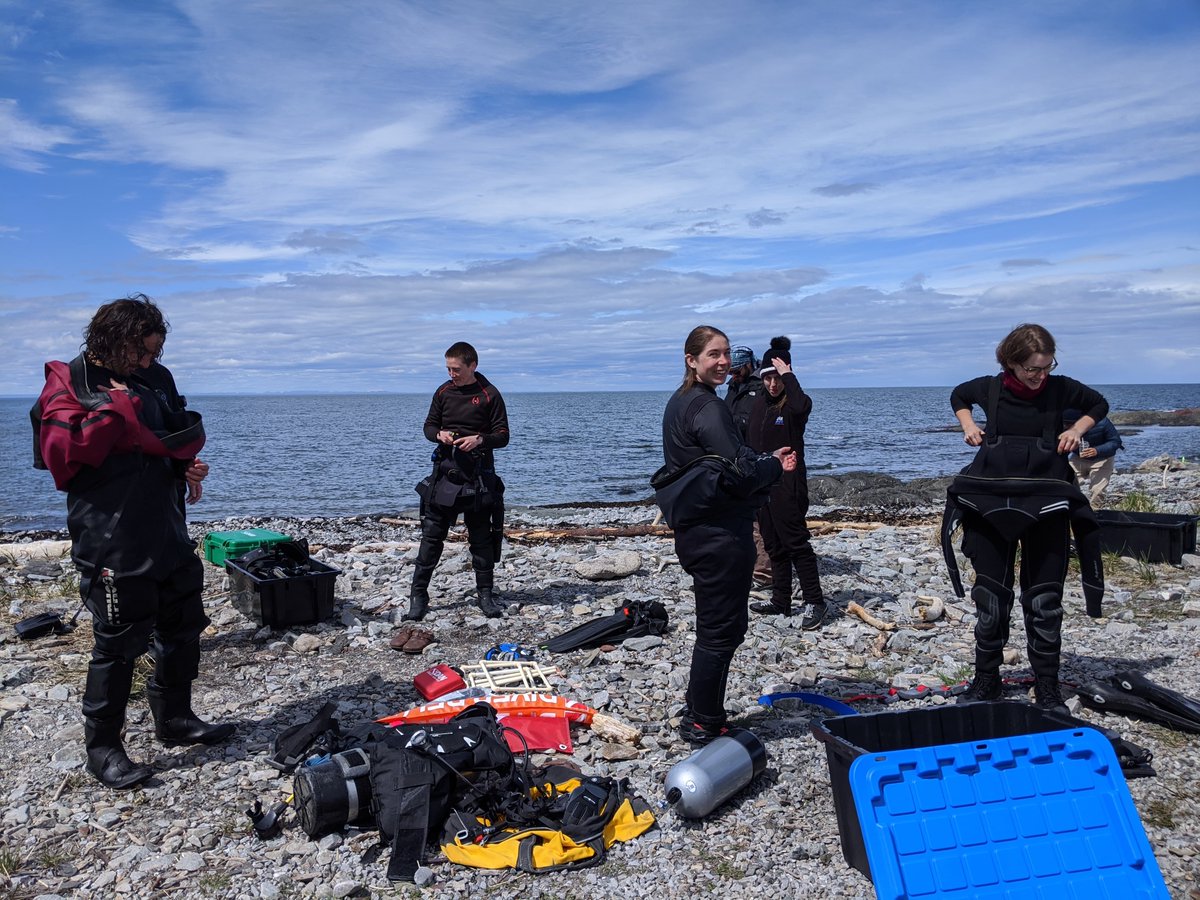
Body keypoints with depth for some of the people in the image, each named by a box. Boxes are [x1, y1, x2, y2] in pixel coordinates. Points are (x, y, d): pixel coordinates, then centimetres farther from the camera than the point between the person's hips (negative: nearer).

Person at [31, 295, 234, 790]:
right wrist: (115, 410, -21)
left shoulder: (156, 378, 10)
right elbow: (61, 455, -19)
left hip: (168, 533, 7)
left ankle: (174, 718, 34)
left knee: (182, 627, 16)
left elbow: (186, 432, 22)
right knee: (118, 642, 1)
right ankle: (102, 747, 18)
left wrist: (190, 464, 2)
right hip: (112, 543, -7)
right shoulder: (69, 384, -7)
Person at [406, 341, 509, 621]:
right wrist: (439, 434, -7)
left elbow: (502, 436, -1)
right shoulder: (444, 392, 8)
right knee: (432, 533, 0)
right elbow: (429, 425, 16)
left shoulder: (490, 395, -2)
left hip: (479, 473, -2)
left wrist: (480, 440, -20)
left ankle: (485, 594, 17)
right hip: (446, 470, 2)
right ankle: (418, 593, 7)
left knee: (481, 537, 6)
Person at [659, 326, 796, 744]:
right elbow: (741, 472, -23)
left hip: (695, 530, 10)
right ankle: (704, 724, 13)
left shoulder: (679, 403, 13)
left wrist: (767, 460, 8)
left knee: (715, 623, 22)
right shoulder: (707, 408, -19)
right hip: (721, 534, -10)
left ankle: (697, 711, 34)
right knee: (721, 628, 2)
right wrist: (776, 465, -3)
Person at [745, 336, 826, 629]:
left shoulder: (797, 401, -8)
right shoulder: (759, 404, 13)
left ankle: (814, 602, 1)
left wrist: (788, 374, -22)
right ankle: (781, 601, 21)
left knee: (796, 542, -7)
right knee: (773, 545, 12)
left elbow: (800, 406, -35)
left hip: (788, 486, -7)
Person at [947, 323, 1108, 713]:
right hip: (991, 504, 1)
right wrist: (968, 425, 6)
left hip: (1045, 505, 0)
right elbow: (958, 396, 22)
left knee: (1044, 600, 3)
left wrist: (1078, 428, 1)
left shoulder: (1061, 389, -1)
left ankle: (1047, 687, 16)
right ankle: (986, 680, 19)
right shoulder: (990, 388, 0)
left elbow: (1099, 404, 19)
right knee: (990, 596, 5)